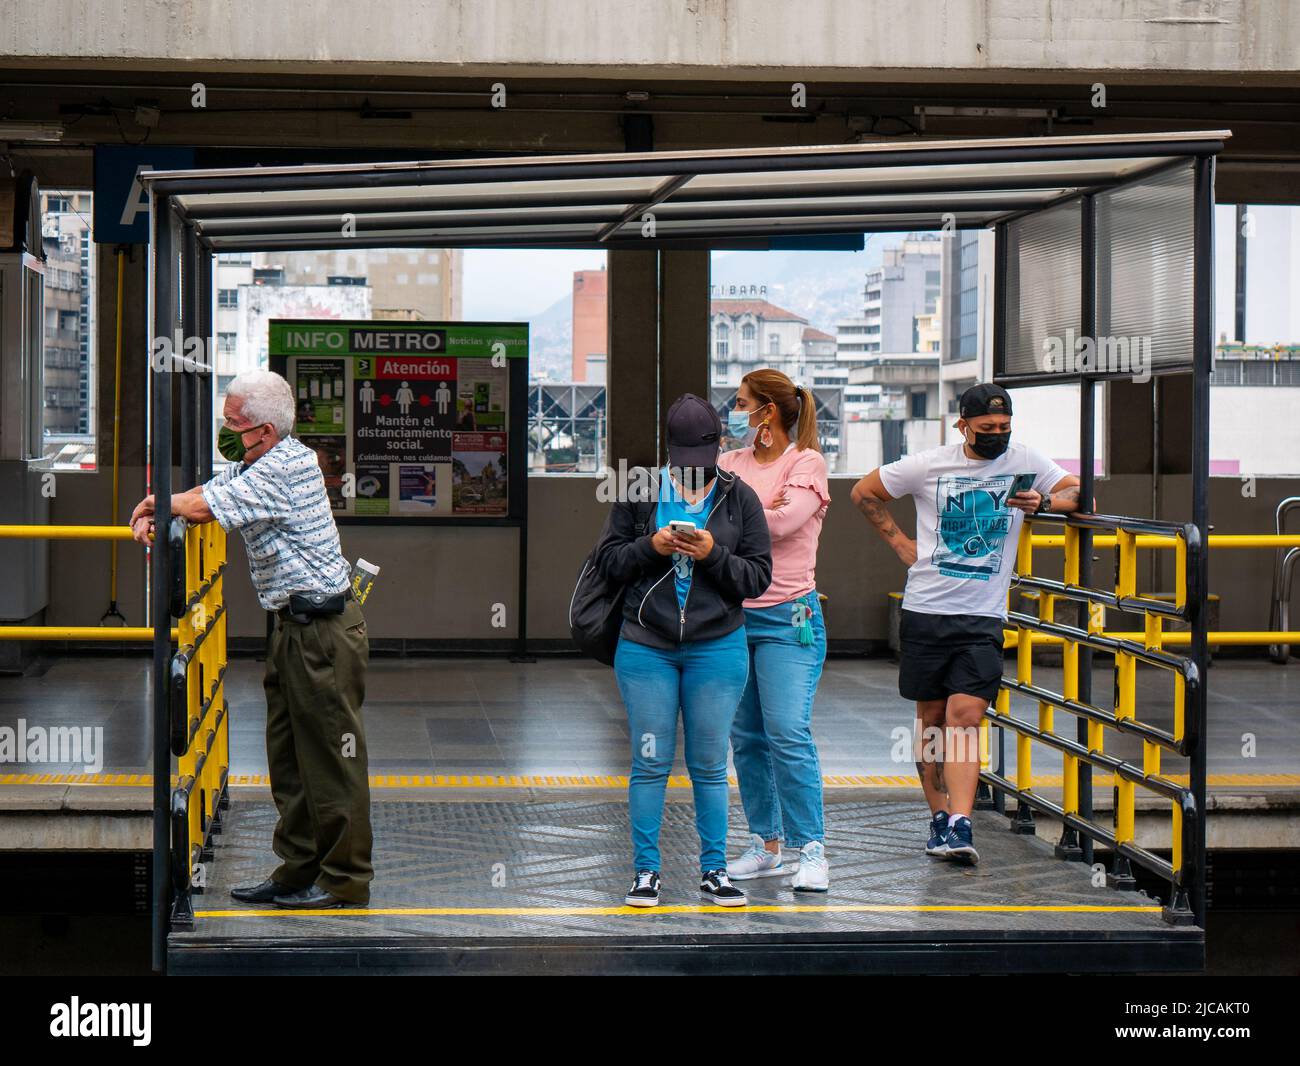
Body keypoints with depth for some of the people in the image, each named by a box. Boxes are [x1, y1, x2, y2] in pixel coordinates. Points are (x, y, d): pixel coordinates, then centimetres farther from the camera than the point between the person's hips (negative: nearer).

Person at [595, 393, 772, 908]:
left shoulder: (739, 498, 3)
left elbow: (759, 576, 1)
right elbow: (608, 560, 5)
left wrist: (713, 555, -15)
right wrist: (650, 546, -12)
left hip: (717, 648, 0)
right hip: (646, 647, 0)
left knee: (709, 765, 6)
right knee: (650, 763, 3)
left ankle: (714, 869, 15)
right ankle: (645, 870, 11)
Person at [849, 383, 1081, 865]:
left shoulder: (1026, 463, 2)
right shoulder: (928, 465, 0)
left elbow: (1083, 495, 6)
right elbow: (864, 492, 12)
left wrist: (1043, 501, -13)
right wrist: (899, 540, 4)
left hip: (983, 617, -1)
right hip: (925, 611, 1)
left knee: (965, 715, -14)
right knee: (932, 717, 7)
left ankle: (959, 825, -20)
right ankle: (939, 817, 20)